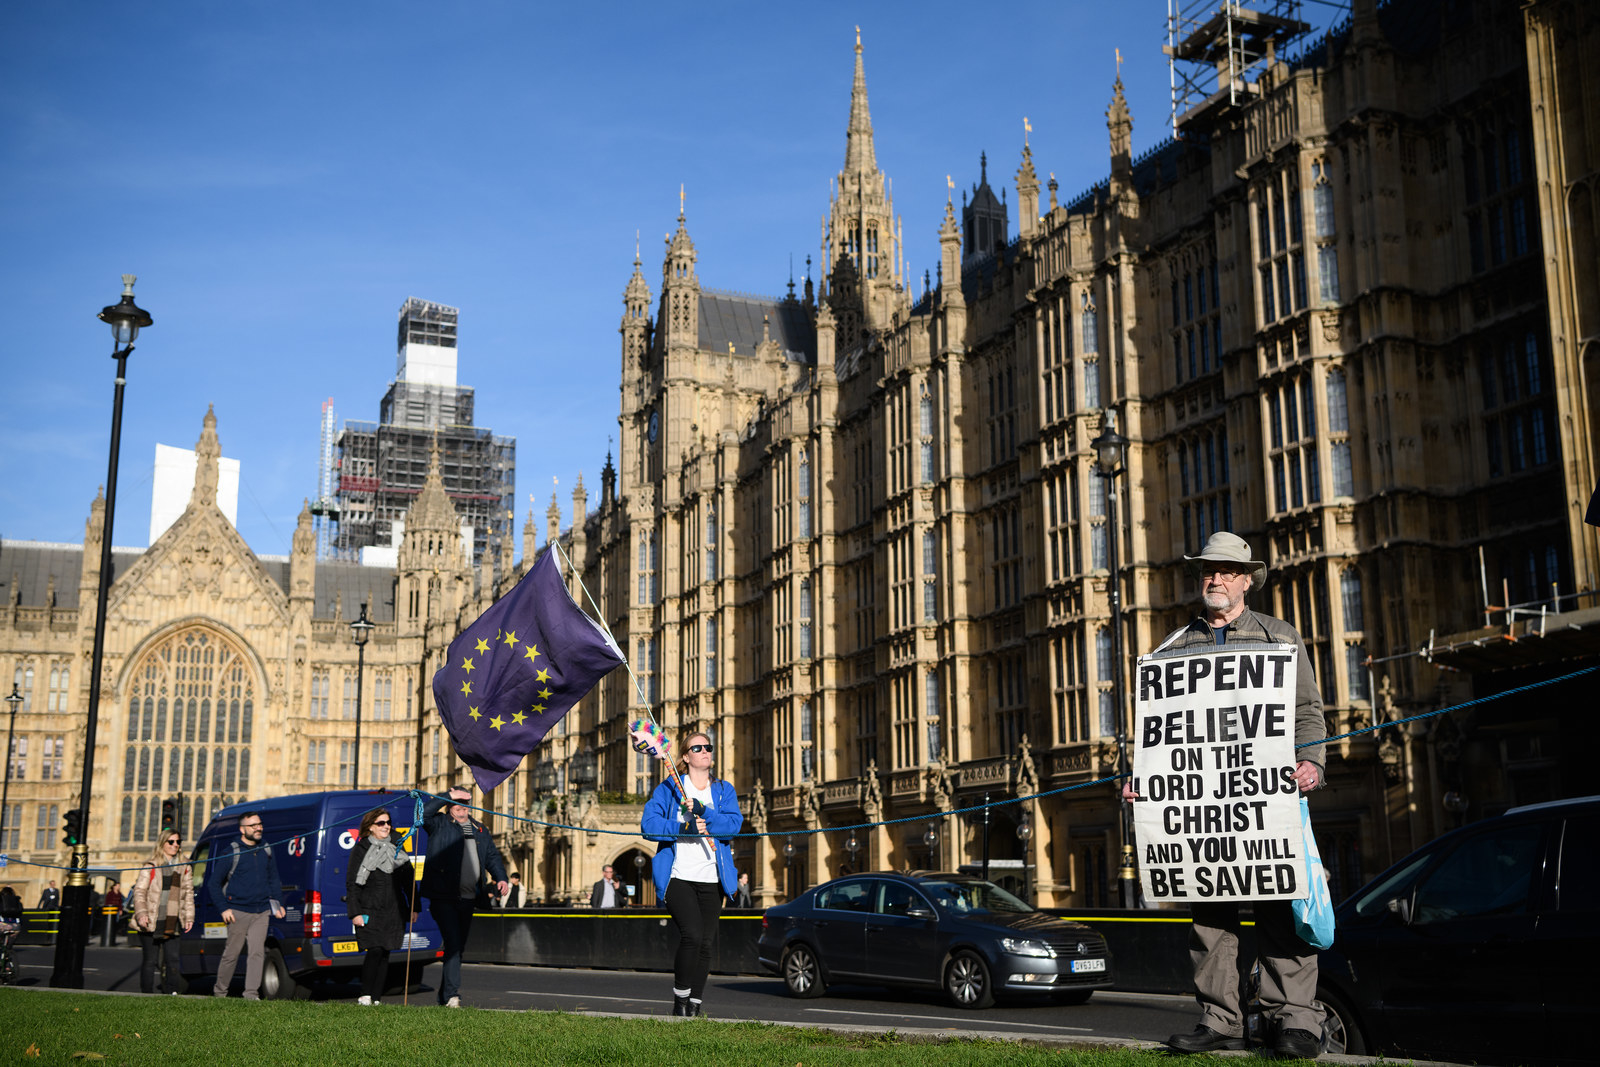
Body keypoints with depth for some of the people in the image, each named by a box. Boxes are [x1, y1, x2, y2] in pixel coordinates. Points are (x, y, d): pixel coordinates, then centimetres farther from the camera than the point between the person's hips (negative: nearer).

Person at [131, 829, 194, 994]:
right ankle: (146, 993, 8)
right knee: (150, 960, 0)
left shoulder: (185, 868, 13)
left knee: (173, 959, -2)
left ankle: (172, 991, 3)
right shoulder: (150, 866, 0)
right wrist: (141, 913, -16)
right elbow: (139, 891, -3)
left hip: (171, 923, 3)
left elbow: (188, 894, 15)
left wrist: (189, 917, 6)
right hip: (151, 922, -3)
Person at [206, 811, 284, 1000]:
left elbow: (274, 880, 23)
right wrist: (224, 908, -7)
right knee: (231, 954, 2)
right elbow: (213, 883, 0)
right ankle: (219, 992, 18)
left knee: (257, 952, -4)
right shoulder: (231, 853, -4)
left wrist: (278, 903, 14)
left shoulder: (266, 851, 11)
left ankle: (251, 992, -1)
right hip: (238, 912, -4)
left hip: (261, 912, 4)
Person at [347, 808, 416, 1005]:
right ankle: (365, 996, -4)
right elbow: (352, 883, -1)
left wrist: (413, 908, 12)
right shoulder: (361, 850, 1)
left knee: (384, 955, 3)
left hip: (394, 912, 4)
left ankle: (376, 999, 7)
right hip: (370, 911, -4)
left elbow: (408, 881, 19)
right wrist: (355, 913, -9)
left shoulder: (397, 849, 15)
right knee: (375, 951, -14)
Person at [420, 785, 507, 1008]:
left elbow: (492, 857, 20)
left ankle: (444, 995, 24)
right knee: (453, 943, -15)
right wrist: (448, 796, -12)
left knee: (459, 947, 11)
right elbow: (424, 813, -17)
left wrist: (500, 878, 4)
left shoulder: (479, 830, 18)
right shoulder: (440, 824, 2)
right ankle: (452, 995, -14)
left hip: (468, 898, 6)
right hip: (443, 897, -6)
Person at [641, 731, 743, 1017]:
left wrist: (703, 812, -17)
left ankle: (694, 1005, 14)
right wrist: (684, 828, -18)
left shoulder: (724, 790, 13)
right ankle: (680, 1000, -3)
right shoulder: (668, 788, 5)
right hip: (678, 876, -3)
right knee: (692, 935, -19)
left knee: (706, 943, 3)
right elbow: (648, 823, -6)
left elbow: (734, 823, -3)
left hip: (712, 879, 4)